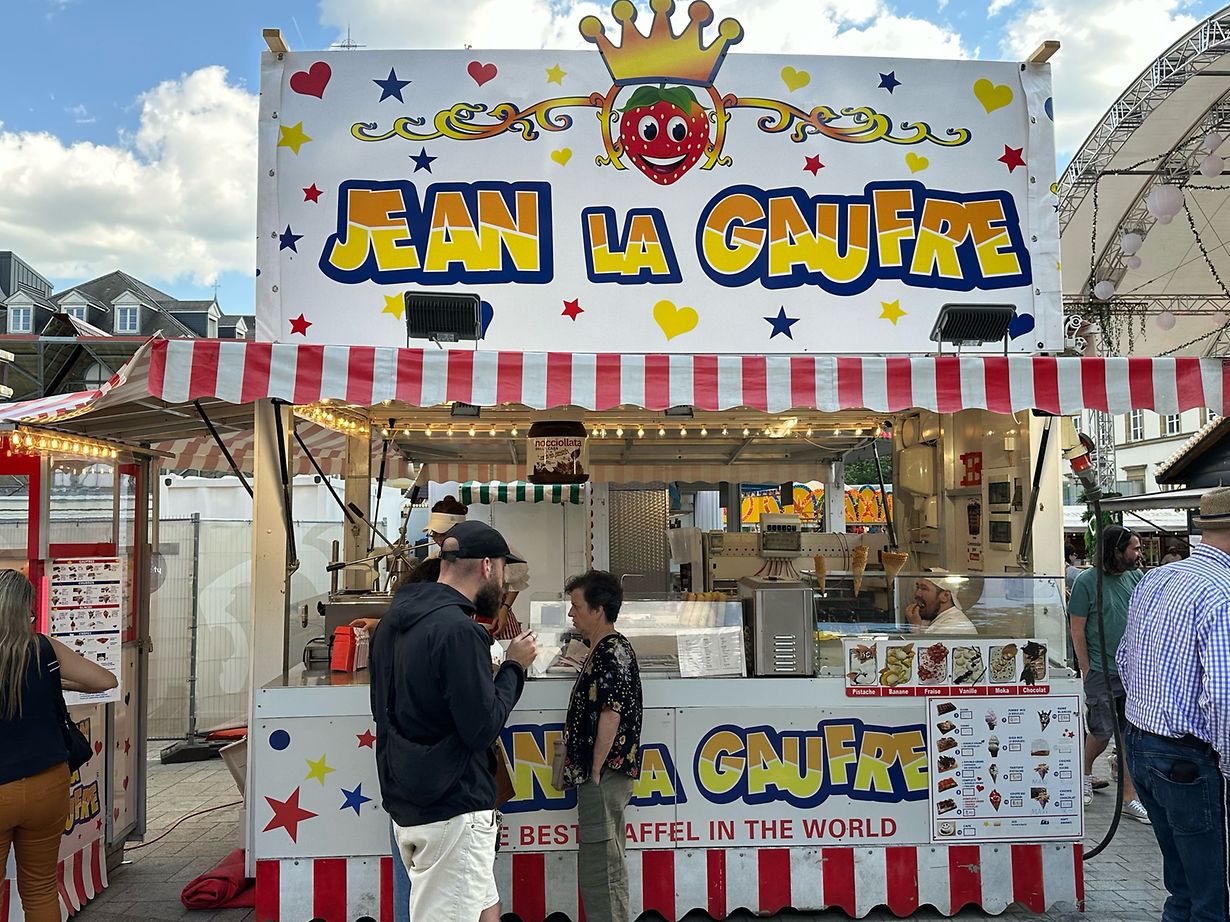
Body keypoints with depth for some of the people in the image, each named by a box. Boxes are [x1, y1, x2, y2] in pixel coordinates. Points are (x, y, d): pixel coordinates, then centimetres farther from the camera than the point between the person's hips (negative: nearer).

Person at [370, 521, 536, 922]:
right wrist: (515, 666, -6)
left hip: (405, 801, 9)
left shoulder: (394, 618, 8)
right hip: (452, 809, -9)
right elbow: (482, 728, -20)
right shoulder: (458, 629, -21)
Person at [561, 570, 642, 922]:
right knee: (608, 862, 18)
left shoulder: (611, 653, -16)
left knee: (599, 864, -3)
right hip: (600, 777, 10)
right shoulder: (604, 649, 16)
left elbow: (610, 715, -22)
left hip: (603, 777, -10)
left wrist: (596, 773, -17)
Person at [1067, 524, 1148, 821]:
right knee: (1102, 732, 4)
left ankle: (1129, 798, 16)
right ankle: (1085, 773, 33)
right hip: (1101, 673, -4)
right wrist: (1086, 671, -7)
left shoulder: (1135, 577, 5)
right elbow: (1076, 628, -7)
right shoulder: (1087, 581, -10)